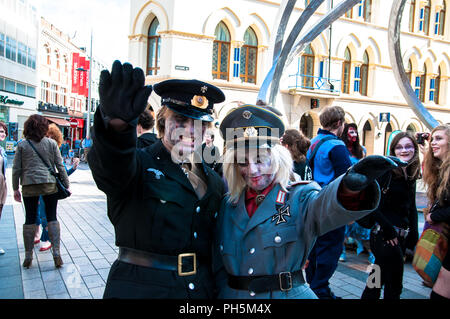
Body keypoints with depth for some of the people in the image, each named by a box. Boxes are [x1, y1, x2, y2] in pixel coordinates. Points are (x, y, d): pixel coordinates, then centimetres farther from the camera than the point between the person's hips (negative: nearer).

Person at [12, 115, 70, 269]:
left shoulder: (22, 145, 2)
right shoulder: (51, 143, 1)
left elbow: (16, 169, 3)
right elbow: (60, 166, 1)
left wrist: (15, 189, 11)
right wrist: (66, 185, 7)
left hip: (29, 186, 0)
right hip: (50, 185, 0)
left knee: (30, 219, 10)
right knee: (52, 217, 7)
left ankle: (28, 256, 15)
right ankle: (56, 252, 3)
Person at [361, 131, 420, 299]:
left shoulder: (411, 175, 11)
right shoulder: (385, 170, -11)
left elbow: (411, 208, 18)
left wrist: (414, 235, 11)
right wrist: (388, 229, -16)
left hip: (401, 236, 7)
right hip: (384, 235, -7)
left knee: (377, 281, 17)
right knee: (394, 286, 1)